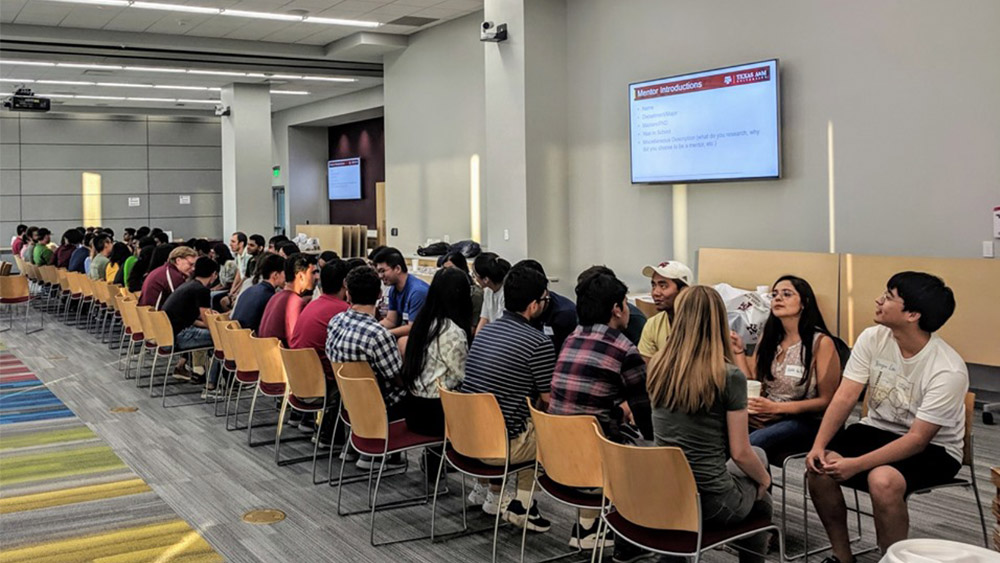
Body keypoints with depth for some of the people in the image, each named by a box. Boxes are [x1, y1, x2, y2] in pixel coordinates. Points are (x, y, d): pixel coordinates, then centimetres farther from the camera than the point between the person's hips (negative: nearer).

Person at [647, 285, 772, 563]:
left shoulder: (657, 365, -2)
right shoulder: (730, 377, -17)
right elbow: (740, 453, -12)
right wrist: (764, 478, 9)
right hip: (710, 502, -5)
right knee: (760, 499, 30)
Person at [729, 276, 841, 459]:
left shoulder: (821, 342, -6)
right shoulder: (768, 337, 11)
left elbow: (827, 401, -6)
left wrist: (777, 407, -15)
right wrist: (739, 352, -1)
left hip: (804, 422, -5)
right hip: (762, 418, 5)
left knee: (747, 444, -34)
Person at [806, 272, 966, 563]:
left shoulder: (948, 371, -25)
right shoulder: (872, 339, -10)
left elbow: (917, 439, -25)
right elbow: (845, 398, -10)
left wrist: (856, 465, -31)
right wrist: (818, 445, -24)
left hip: (932, 449, -5)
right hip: (878, 429, 5)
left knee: (883, 480, -35)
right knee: (820, 466, -20)